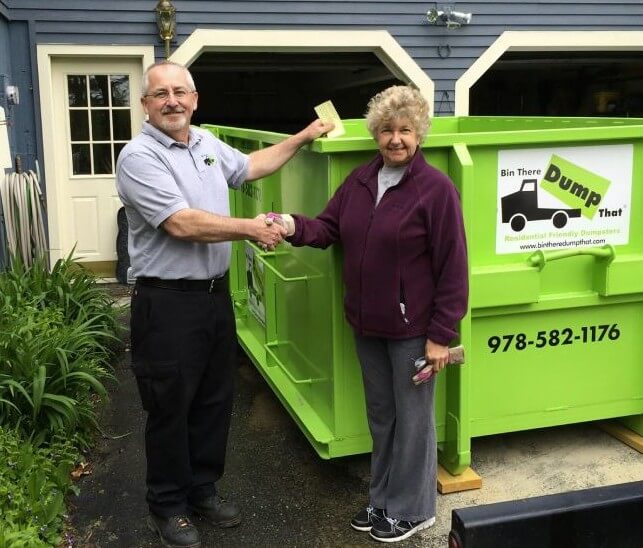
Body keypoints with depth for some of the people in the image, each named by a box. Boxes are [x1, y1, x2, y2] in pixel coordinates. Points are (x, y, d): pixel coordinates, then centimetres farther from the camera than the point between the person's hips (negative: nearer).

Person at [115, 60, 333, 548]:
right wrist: (251, 228, -15)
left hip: (216, 293, 8)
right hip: (168, 303, -7)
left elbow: (250, 166, 27)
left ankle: (203, 489, 35)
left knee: (215, 400, 17)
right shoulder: (139, 157, -15)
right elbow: (182, 223, -23)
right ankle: (167, 506, 24)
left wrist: (303, 137, 27)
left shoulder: (207, 143, 10)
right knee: (171, 408, 6)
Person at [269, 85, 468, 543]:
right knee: (380, 414, 20)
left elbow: (453, 267, -15)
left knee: (412, 418, 9)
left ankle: (412, 509, 28)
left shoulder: (436, 188, -15)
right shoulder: (359, 180, 6)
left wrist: (441, 335, -16)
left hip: (413, 328, -7)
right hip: (367, 323, 7)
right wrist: (294, 226, -16)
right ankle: (383, 499, 39)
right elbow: (329, 227, 8)